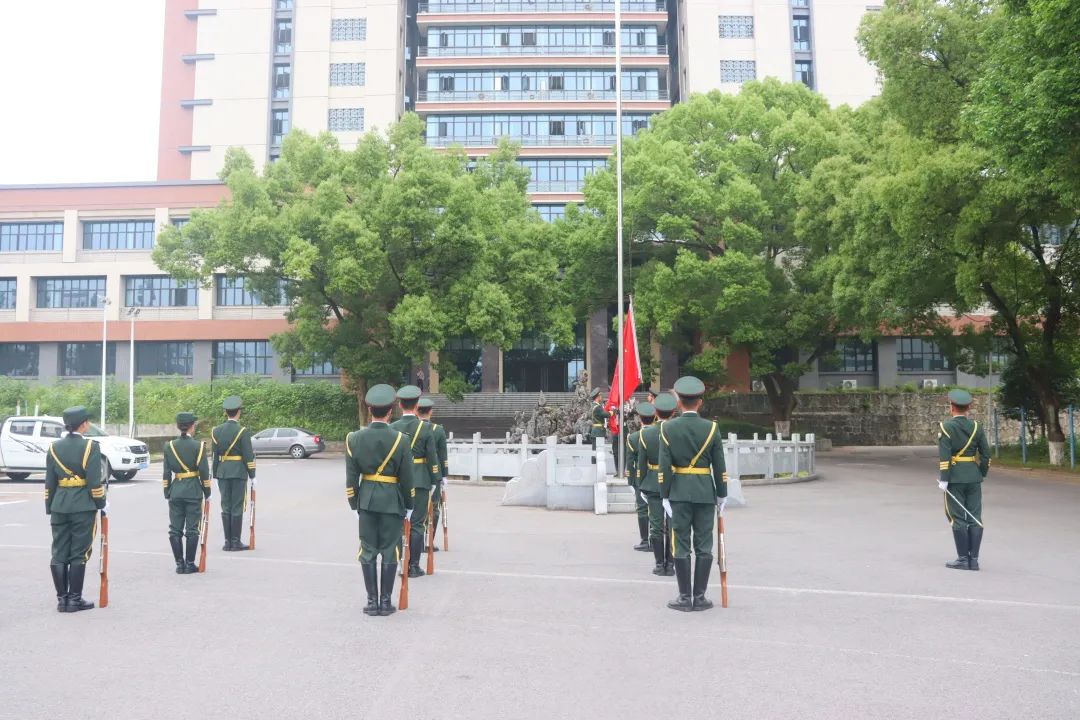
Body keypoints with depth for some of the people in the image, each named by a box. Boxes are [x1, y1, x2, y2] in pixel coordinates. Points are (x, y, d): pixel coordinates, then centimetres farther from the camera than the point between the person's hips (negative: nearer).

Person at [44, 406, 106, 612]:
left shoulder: (54, 447, 6)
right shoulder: (90, 446, -9)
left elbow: (49, 482, 7)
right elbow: (94, 481, -12)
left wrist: (50, 509, 13)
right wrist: (101, 503, -1)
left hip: (59, 507, 5)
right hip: (83, 506, -4)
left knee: (59, 554, 9)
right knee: (79, 554, 2)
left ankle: (61, 599, 13)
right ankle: (74, 599, 6)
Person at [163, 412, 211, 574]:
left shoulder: (169, 446, 2)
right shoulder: (198, 445, -7)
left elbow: (166, 473, 4)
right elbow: (204, 471, -8)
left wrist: (167, 493, 11)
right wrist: (207, 493, 2)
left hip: (175, 492, 3)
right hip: (193, 491, -3)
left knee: (175, 530, 9)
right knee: (192, 529, 4)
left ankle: (179, 564, 11)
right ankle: (189, 564, 6)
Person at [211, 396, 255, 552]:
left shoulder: (216, 431, 5)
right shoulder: (243, 431, -10)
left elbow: (214, 455, 8)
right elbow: (248, 456, -10)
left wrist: (216, 475, 14)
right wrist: (252, 476, -2)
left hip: (222, 473, 5)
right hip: (239, 473, -5)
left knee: (226, 507, 10)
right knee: (237, 507, 1)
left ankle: (228, 542, 13)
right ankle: (235, 542, 4)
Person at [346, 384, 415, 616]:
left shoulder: (355, 438, -3)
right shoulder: (400, 439, -10)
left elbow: (351, 477, -1)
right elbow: (406, 478, -6)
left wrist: (354, 504, 9)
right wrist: (408, 506, 5)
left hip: (366, 499, 2)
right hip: (392, 500, -2)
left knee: (368, 550, 10)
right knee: (390, 551, 6)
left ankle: (372, 601, 14)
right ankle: (385, 602, 11)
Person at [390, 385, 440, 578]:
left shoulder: (392, 428, -2)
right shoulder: (425, 427, -7)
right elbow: (432, 457, -6)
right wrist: (436, 481, 3)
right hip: (420, 481, -2)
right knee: (417, 524, 4)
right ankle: (414, 566, 6)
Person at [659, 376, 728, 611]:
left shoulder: (668, 428, -4)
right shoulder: (711, 428, -2)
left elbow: (664, 466, -7)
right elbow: (719, 467, 0)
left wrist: (665, 496, -2)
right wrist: (722, 496, 9)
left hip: (679, 492, -1)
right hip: (705, 493, 1)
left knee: (681, 545, 4)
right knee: (703, 546, 7)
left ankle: (684, 598, 7)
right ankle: (700, 597, 11)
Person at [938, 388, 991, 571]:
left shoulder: (946, 426, -9)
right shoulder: (976, 427, 5)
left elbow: (944, 455, -15)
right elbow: (986, 454, 5)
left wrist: (943, 478, -12)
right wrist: (982, 474, 15)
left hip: (954, 478, -4)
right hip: (973, 478, 4)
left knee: (958, 518, 1)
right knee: (975, 518, 7)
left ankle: (963, 559, 3)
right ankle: (974, 559, 9)